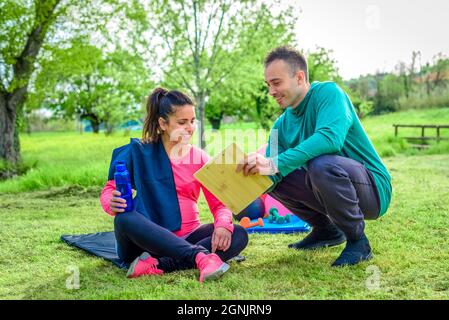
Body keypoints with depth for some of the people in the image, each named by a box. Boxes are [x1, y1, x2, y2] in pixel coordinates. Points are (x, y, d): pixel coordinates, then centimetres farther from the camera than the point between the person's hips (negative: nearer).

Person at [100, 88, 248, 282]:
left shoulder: (200, 158, 7)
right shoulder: (139, 152, 1)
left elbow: (219, 203, 3)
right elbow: (110, 189, 0)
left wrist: (223, 225, -21)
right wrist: (112, 204, -26)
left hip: (186, 239, 3)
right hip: (149, 240, -2)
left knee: (238, 235, -22)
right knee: (125, 219, -34)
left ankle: (156, 266, -36)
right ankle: (201, 255, -44)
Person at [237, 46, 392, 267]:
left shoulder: (328, 92, -16)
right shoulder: (282, 124, 5)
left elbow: (331, 137, -36)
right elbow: (270, 174, 0)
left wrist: (276, 164, -40)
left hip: (373, 189, -7)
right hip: (329, 190, 8)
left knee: (321, 164, -35)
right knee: (274, 178, 0)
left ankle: (358, 242, -13)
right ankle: (327, 230, 15)